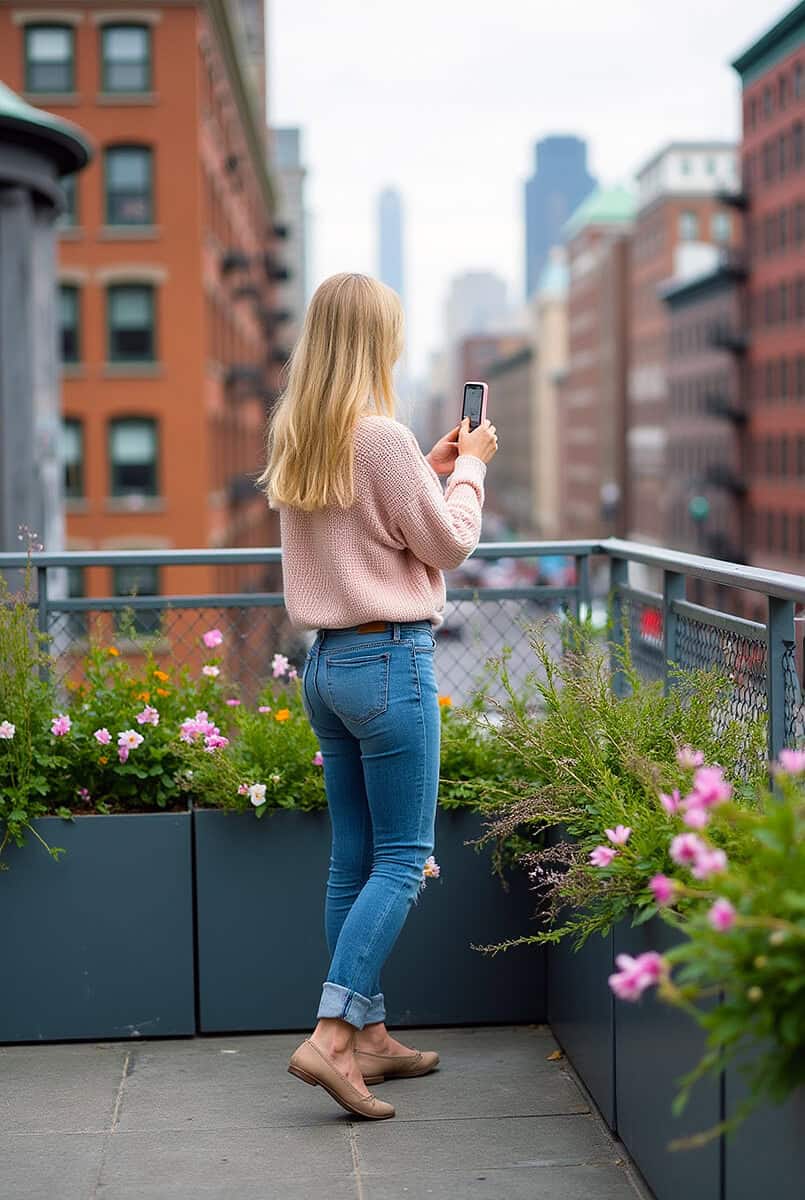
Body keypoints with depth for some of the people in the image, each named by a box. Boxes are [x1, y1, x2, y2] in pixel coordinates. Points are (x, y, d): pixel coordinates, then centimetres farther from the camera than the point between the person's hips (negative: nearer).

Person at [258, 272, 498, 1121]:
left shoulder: (293, 438, 9)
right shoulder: (381, 437, -16)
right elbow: (448, 543, -7)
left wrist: (429, 468, 19)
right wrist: (469, 467, 7)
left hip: (326, 662, 8)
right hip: (390, 661, -8)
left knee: (354, 858, 12)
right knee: (402, 859, -2)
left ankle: (370, 1036, 19)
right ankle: (330, 1037, -9)